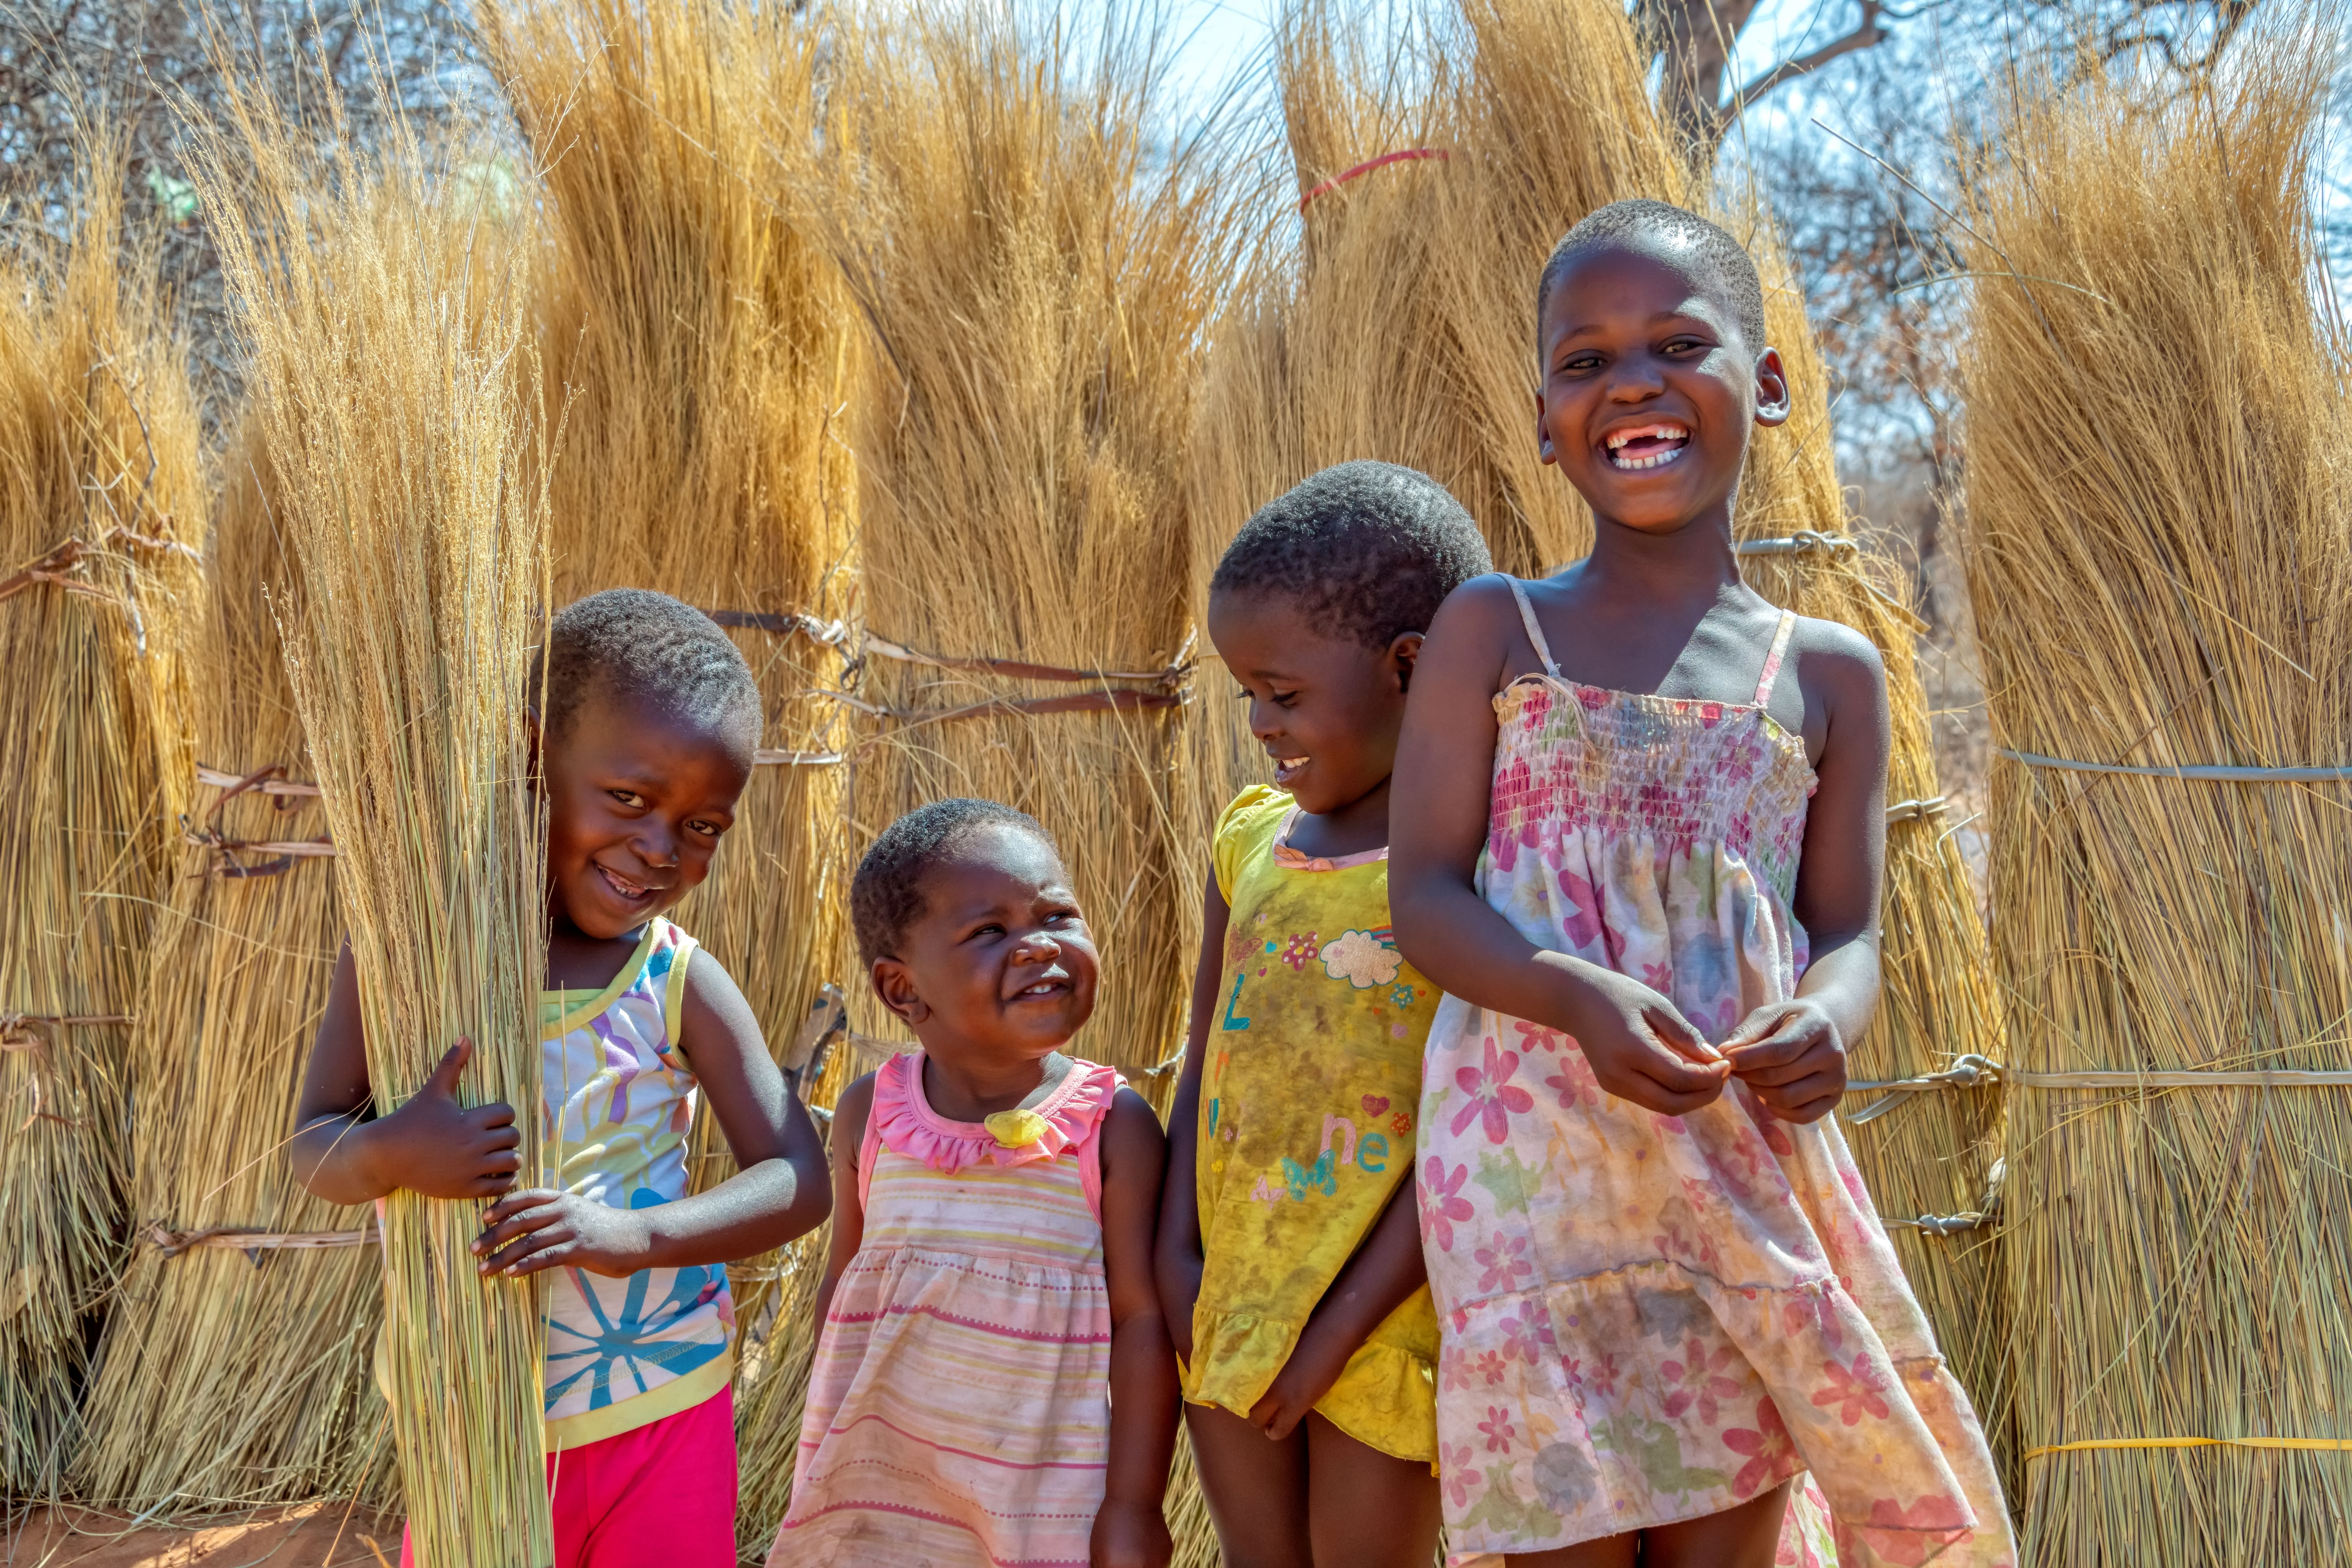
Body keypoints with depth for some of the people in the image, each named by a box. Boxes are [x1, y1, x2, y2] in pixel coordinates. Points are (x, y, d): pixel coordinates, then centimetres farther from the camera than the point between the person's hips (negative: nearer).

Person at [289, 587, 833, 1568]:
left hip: (660, 1413, 0)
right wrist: (389, 1155, -27)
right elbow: (313, 1148, -4)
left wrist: (635, 1235, -25)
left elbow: (799, 1181, -9)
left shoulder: (679, 984, -10)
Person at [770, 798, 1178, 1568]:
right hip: (879, 1489, 2)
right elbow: (841, 1288, 9)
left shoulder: (1115, 1126, -11)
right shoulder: (870, 1114, -2)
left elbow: (1143, 1318, -9)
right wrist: (820, 1454, 13)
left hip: (1045, 1492, -2)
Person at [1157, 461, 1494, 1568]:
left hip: (1376, 1313, -5)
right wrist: (1175, 1252, -2)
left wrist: (1342, 1327, -16)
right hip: (1226, 1298, 6)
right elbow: (1203, 1056, 10)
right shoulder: (1250, 837, 6)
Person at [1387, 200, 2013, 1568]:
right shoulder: (1492, 630, 4)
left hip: (1744, 1160, 2)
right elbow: (1425, 894, -3)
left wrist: (1825, 1025, -16)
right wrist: (1582, 997, -21)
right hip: (1538, 1155, -2)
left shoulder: (1829, 673, 9)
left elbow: (1847, 932, 9)